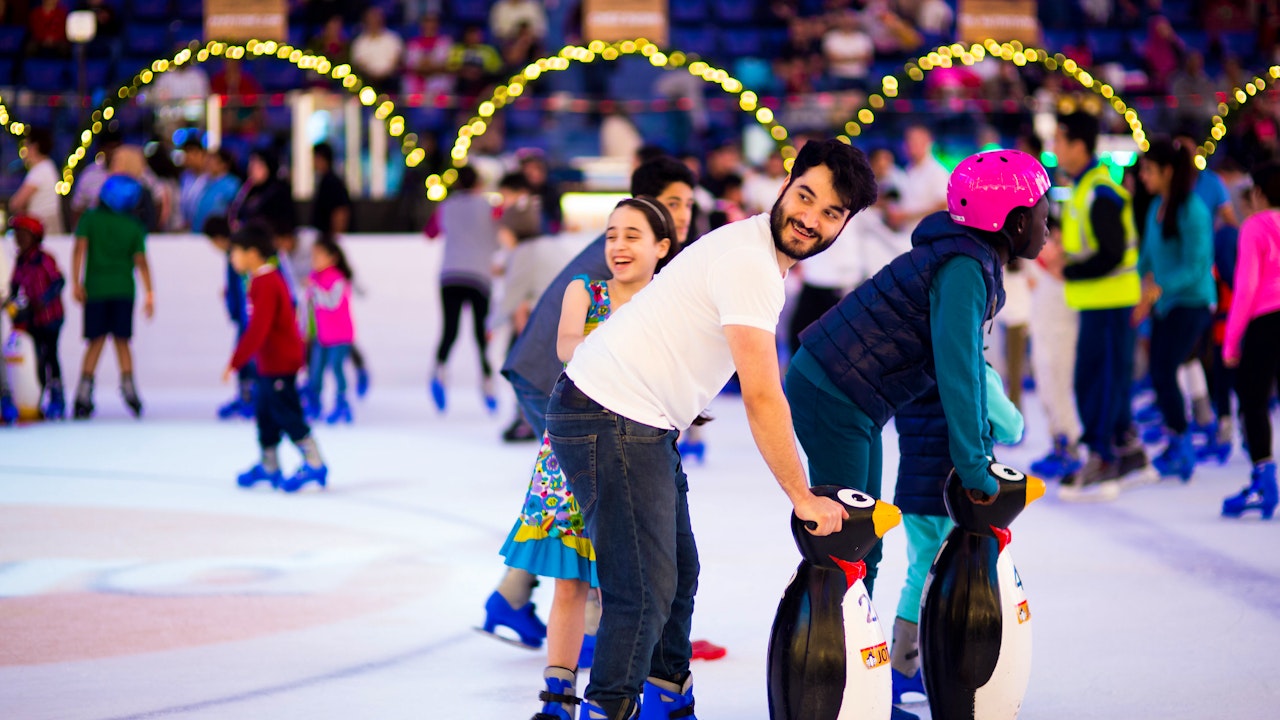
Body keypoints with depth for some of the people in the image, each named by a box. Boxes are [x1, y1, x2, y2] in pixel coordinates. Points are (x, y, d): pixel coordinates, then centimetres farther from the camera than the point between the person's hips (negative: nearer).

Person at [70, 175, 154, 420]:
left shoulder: (90, 218, 1)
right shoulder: (134, 227, 2)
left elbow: (80, 248, -8)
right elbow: (141, 261, -2)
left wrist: (76, 282, -10)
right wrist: (149, 294, 1)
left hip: (95, 288, 0)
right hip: (124, 288, 0)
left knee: (96, 341, 6)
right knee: (122, 341, 10)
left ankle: (84, 389, -7)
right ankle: (127, 383, -7)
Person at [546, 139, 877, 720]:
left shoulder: (764, 255, 13)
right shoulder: (749, 263, -20)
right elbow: (762, 398, -21)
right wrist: (802, 498, -15)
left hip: (647, 425, 11)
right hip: (609, 421, -11)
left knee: (678, 573, 20)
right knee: (645, 592, -13)